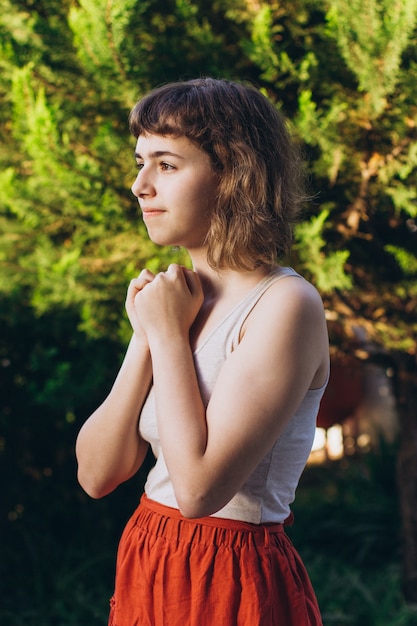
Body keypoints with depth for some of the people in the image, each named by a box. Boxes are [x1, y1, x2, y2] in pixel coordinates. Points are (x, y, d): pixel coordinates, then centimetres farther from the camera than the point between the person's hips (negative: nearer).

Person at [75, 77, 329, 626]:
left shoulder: (286, 304, -17)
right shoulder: (177, 297, 3)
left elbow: (199, 487, -25)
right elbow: (96, 474, 0)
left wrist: (169, 335, -16)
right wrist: (147, 337, -9)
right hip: (147, 577, 7)